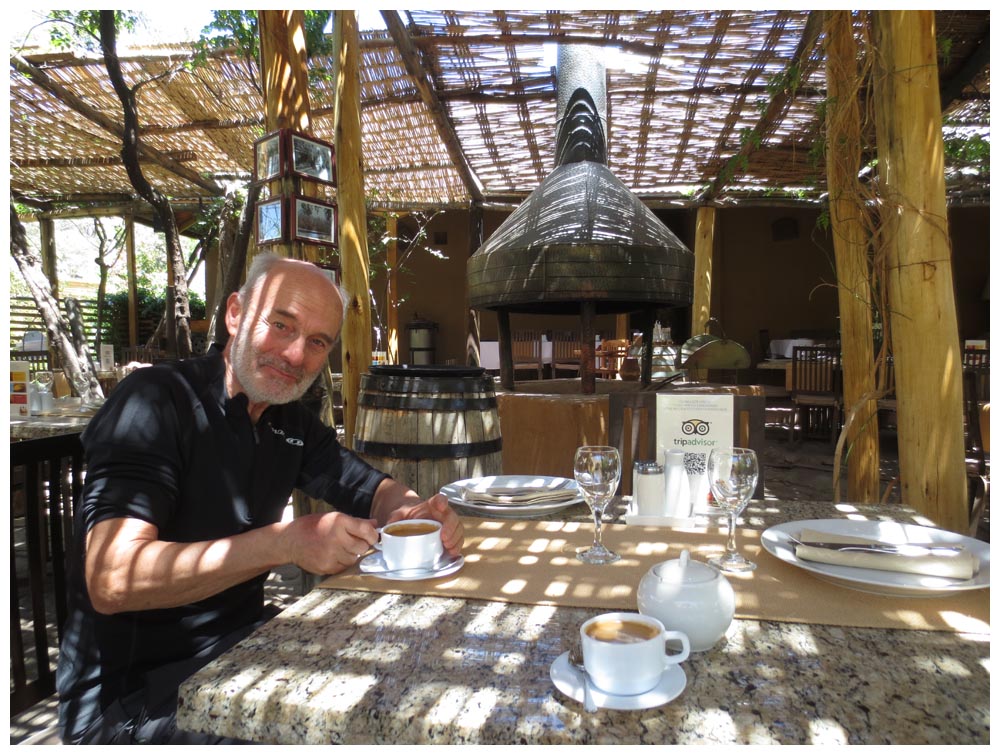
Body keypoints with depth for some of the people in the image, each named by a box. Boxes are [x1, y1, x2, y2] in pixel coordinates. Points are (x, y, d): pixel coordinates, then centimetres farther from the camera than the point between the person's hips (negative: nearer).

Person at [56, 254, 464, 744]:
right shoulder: (155, 401, -18)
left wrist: (417, 513, -15)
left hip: (241, 645, 7)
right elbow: (111, 580, -27)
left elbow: (372, 489, 9)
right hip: (130, 692, -6)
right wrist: (284, 543, -37)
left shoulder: (292, 423, 4)